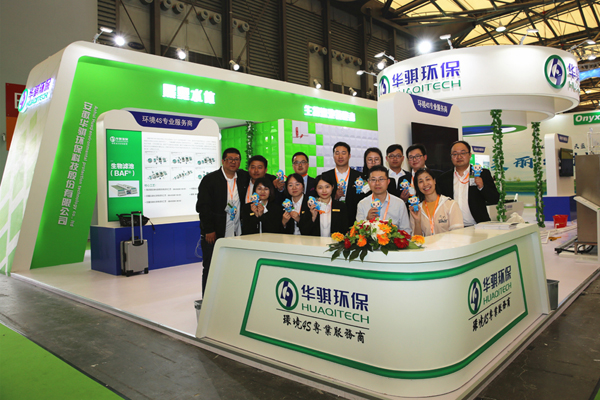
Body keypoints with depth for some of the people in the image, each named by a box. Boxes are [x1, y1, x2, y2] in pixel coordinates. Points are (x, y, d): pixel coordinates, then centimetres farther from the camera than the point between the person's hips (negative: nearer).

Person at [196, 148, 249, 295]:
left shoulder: (244, 177, 9)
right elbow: (202, 207, -8)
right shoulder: (210, 179, -3)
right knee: (210, 269, 5)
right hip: (213, 235, -3)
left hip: (237, 233, 4)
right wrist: (209, 230, -12)